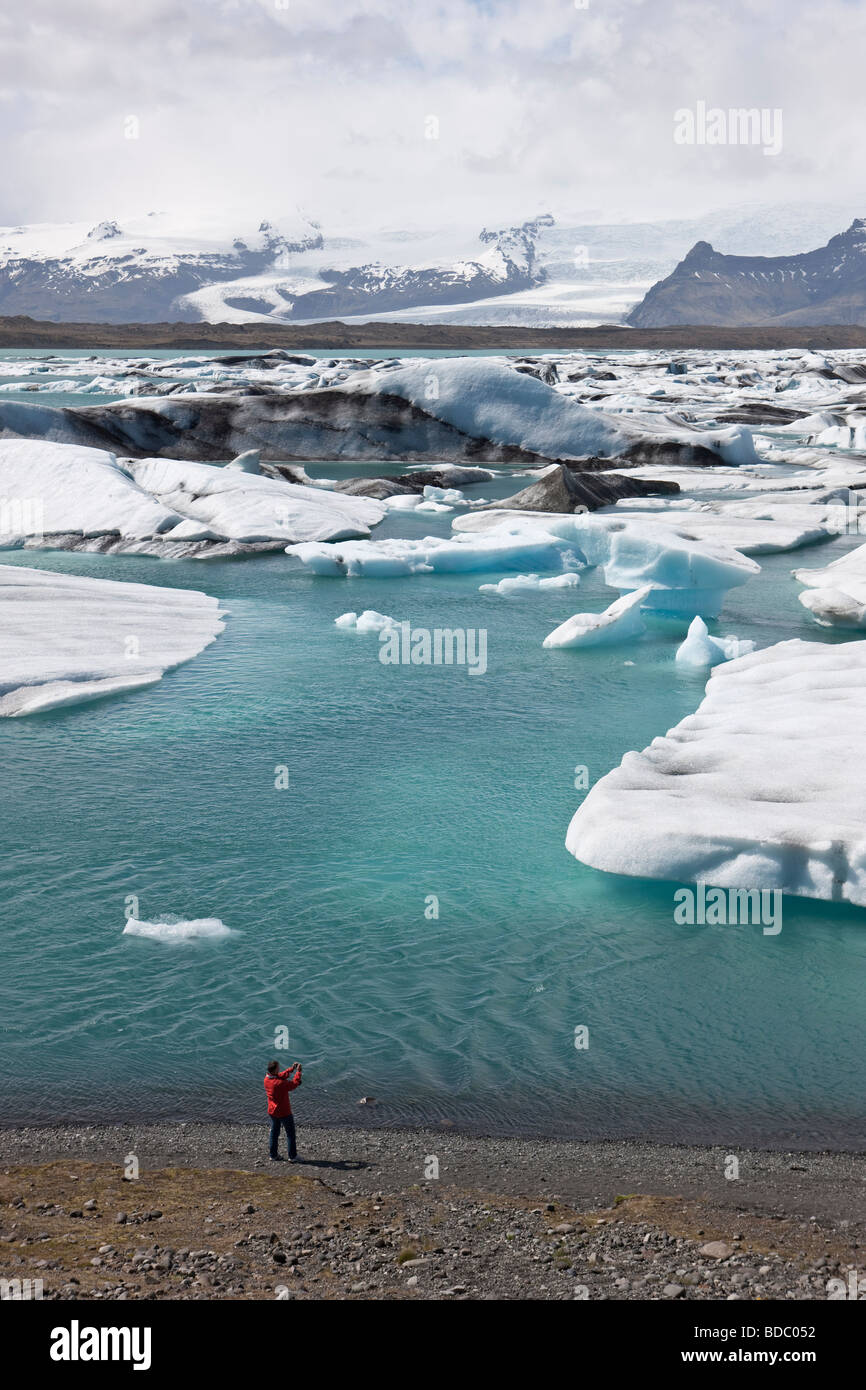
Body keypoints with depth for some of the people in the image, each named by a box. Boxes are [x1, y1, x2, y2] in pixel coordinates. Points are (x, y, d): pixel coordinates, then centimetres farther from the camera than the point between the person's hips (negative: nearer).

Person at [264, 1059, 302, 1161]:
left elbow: (282, 1075, 6)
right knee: (290, 1134, 10)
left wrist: (292, 1069, 0)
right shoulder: (279, 1083, -33)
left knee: (274, 1133, 20)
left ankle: (274, 1155, 28)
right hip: (284, 1112, -7)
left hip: (272, 1111, 7)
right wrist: (298, 1072, -11)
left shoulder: (267, 1079, -9)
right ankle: (292, 1157, 16)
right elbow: (294, 1084, -20)